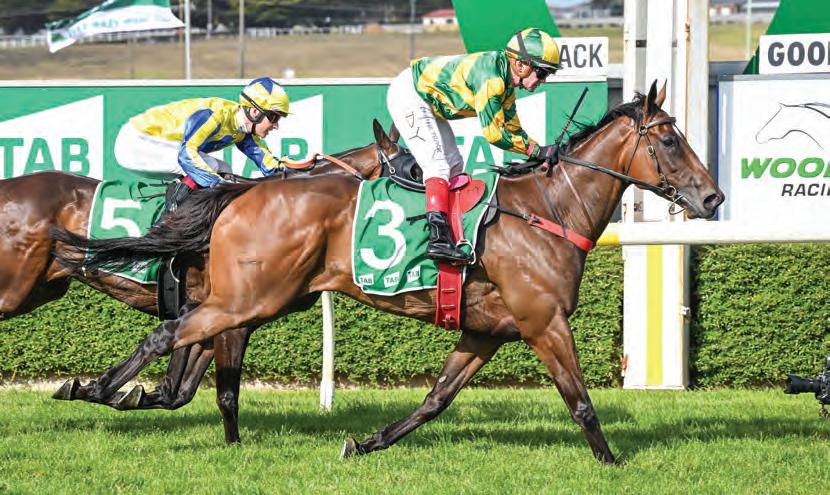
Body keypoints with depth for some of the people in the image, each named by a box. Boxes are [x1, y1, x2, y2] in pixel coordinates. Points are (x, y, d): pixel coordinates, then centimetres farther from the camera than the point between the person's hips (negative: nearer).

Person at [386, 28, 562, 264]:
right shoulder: (490, 78, -28)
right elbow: (493, 133, -27)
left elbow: (512, 127, 13)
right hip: (408, 96, -11)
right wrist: (536, 150, -22)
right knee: (437, 163, -20)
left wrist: (545, 152, 0)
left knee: (454, 166, 12)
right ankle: (438, 238, -30)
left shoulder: (507, 84, 3)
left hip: (428, 102, 11)